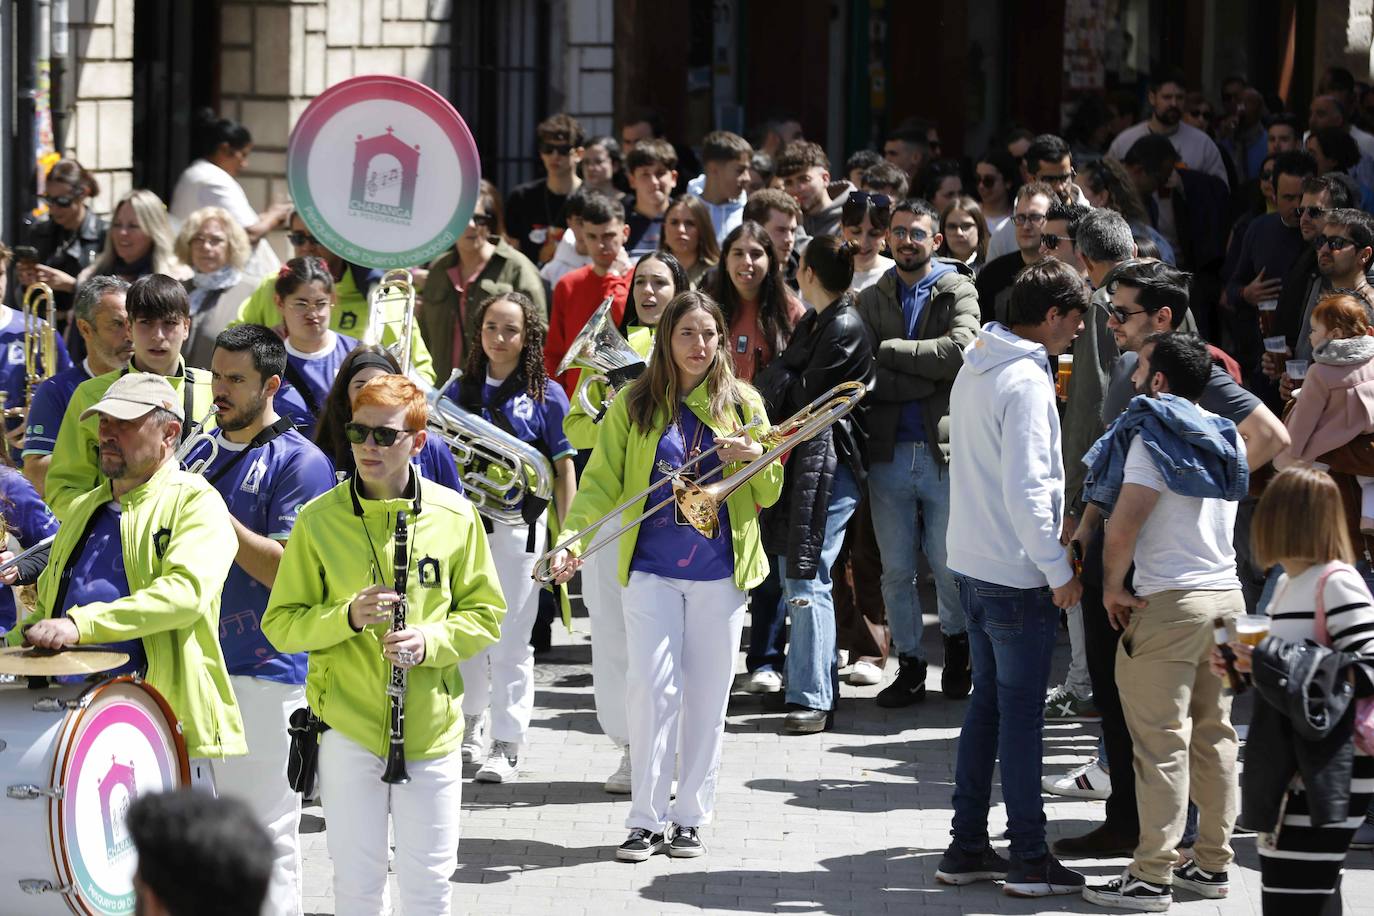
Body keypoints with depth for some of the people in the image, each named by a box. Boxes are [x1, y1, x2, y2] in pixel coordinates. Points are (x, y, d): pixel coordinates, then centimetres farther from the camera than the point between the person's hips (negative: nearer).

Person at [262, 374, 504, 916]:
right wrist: (347, 618, -18)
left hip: (431, 726, 1)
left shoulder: (454, 516, 0)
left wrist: (430, 641, -13)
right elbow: (281, 624, 0)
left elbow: (486, 613, 6)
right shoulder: (319, 520, -2)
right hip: (349, 726, -1)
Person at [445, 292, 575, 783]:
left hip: (518, 529, -3)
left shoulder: (547, 396, -2)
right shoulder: (460, 391, 7)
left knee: (511, 641, -1)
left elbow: (564, 470, -1)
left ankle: (507, 746, 5)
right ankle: (470, 720, 33)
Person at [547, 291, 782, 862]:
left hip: (719, 571, 1)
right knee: (651, 686, -9)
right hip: (651, 568, -1)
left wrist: (753, 456, -13)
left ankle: (690, 818, 13)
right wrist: (573, 540, -15)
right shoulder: (635, 405, 3)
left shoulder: (742, 403, 6)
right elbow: (602, 482, 0)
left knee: (706, 695, 4)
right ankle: (647, 820, -3)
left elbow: (769, 493, 8)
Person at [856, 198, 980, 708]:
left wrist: (888, 350, -10)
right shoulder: (871, 301, 11)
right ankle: (910, 666, 16)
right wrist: (929, 374, -15)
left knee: (949, 565, 2)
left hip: (945, 450, -3)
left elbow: (960, 353, -16)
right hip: (888, 453, 3)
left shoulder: (958, 293, 3)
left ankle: (956, 639, 28)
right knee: (896, 570, 6)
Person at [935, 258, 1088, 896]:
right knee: (1022, 712, -3)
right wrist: (1059, 570, -17)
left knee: (988, 702, 15)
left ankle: (967, 848, 19)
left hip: (972, 564, 9)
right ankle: (1029, 861, 2)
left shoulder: (974, 369, 11)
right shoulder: (1025, 382, -19)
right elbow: (1025, 489, -23)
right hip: (1018, 574, -9)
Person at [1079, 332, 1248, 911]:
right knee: (1214, 735, 12)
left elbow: (1123, 523, -19)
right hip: (1227, 596, 8)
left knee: (1161, 743, -6)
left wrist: (1113, 586, -6)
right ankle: (1213, 863, 16)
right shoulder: (1226, 439, 12)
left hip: (1168, 603, -8)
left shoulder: (1153, 437, -10)